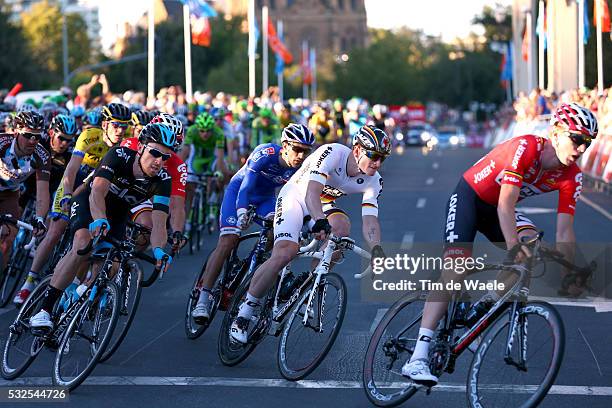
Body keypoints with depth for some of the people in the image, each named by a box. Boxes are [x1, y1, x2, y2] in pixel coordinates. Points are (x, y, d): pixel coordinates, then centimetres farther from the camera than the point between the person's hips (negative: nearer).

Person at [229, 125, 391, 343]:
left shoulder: (373, 181, -13)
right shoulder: (332, 153, -30)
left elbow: (369, 220, -18)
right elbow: (311, 192, -42)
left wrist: (377, 250, -38)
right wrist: (320, 221, -60)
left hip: (324, 203, 5)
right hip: (296, 197, -5)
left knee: (342, 226, -30)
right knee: (284, 253, -26)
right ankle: (243, 314, -14)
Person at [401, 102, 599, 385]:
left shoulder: (571, 176, -14)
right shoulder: (525, 148, -32)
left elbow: (564, 229, -15)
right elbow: (505, 205, -38)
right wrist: (514, 249, -48)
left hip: (496, 209, 6)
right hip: (468, 196, -6)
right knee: (455, 270, -20)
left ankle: (491, 301, -3)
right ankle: (417, 359, -25)